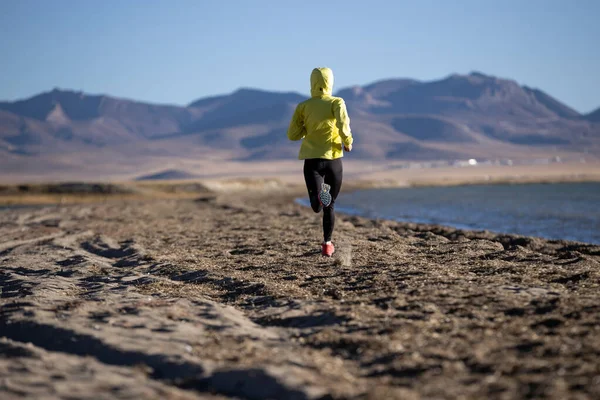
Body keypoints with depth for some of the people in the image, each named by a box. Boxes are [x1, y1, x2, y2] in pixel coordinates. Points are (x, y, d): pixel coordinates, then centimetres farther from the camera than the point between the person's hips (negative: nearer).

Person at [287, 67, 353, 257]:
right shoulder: (337, 102, -1)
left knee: (318, 206, -9)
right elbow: (343, 123, -19)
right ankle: (327, 243, 21)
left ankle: (319, 195, -42)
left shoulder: (303, 106, 5)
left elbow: (292, 135, 3)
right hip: (334, 159, 0)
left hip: (312, 160, 0)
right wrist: (348, 142, -2)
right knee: (330, 205, 16)